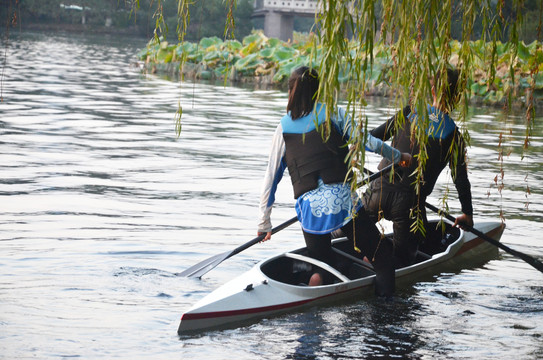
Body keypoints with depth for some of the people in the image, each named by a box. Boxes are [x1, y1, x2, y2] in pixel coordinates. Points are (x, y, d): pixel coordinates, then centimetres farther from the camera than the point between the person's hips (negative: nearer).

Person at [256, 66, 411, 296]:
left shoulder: (283, 128, 11)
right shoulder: (332, 113, 6)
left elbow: (270, 179, 13)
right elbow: (367, 142, 2)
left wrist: (264, 224, 20)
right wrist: (398, 157, 19)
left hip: (309, 208, 2)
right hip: (343, 200, -2)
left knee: (321, 269, 17)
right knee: (382, 254, 7)